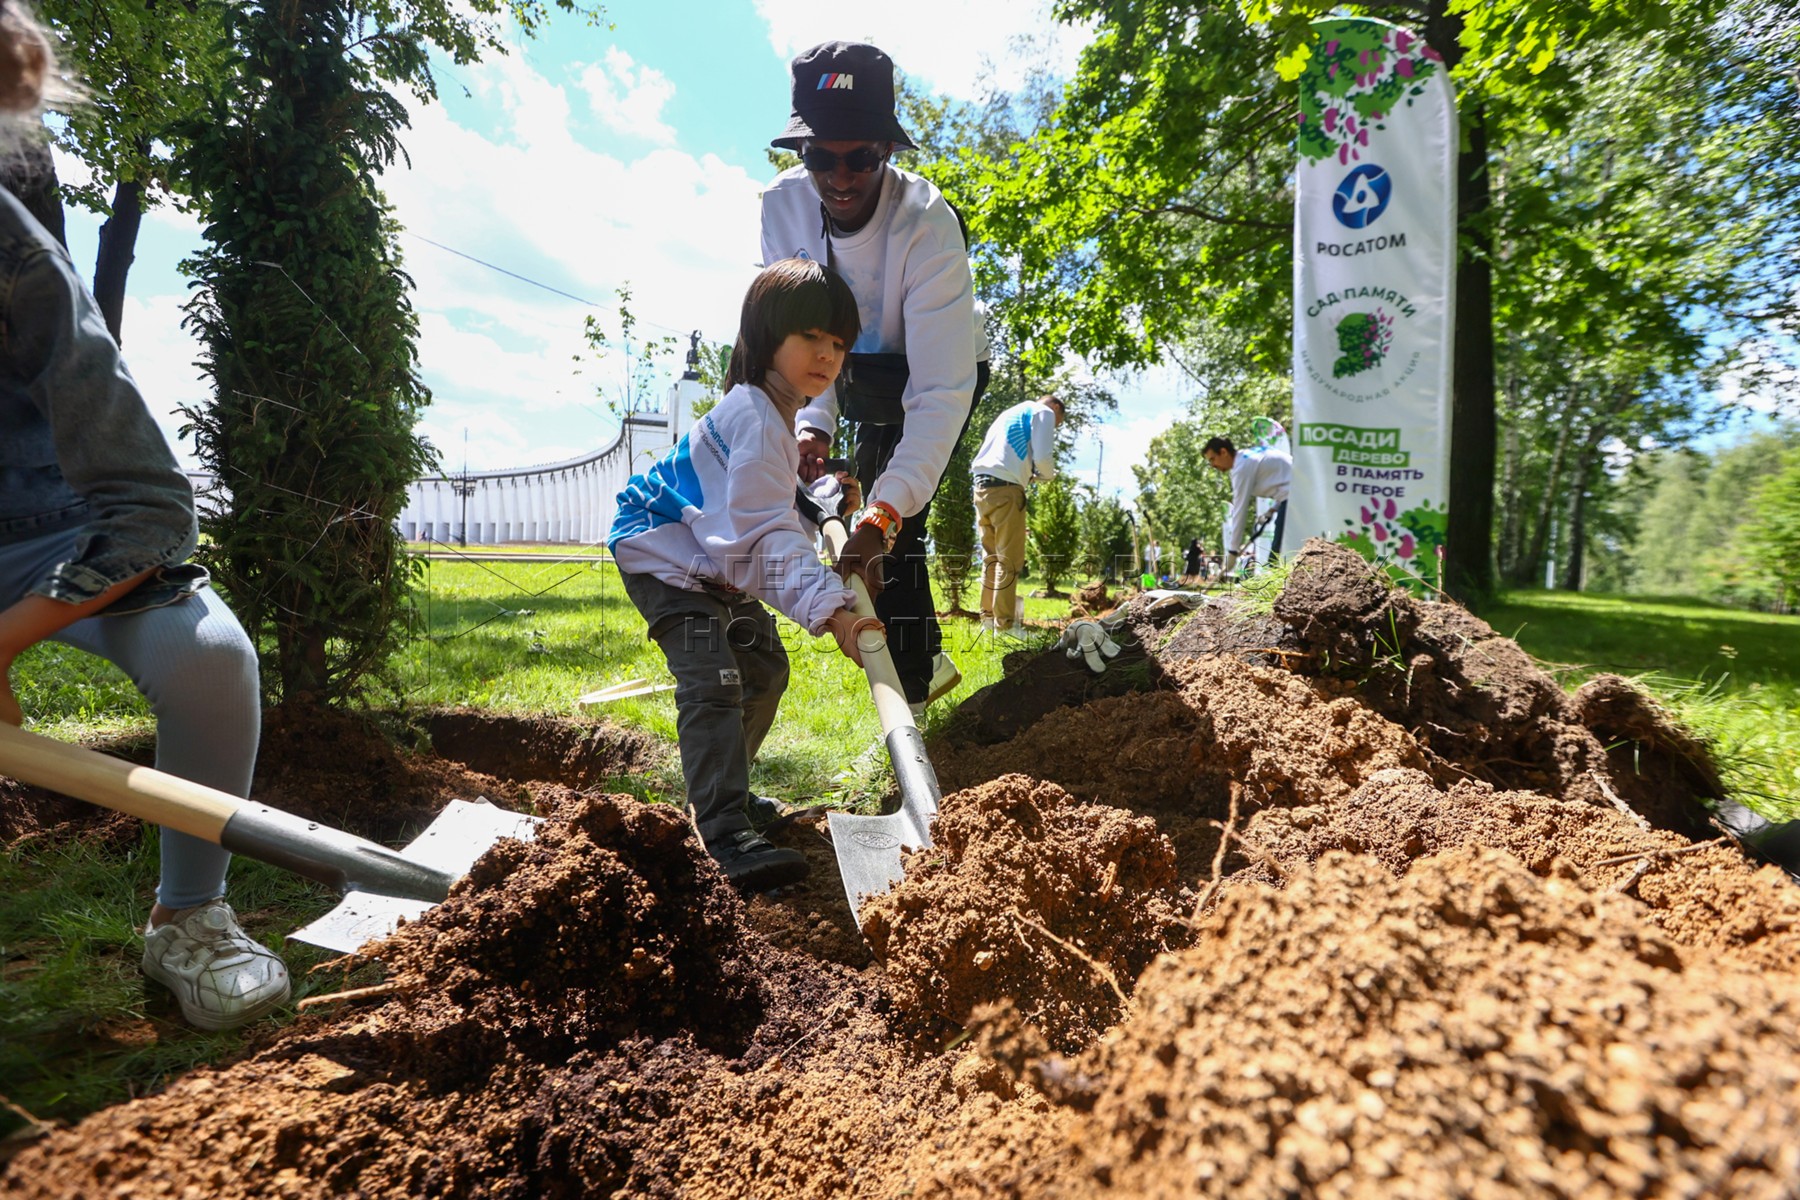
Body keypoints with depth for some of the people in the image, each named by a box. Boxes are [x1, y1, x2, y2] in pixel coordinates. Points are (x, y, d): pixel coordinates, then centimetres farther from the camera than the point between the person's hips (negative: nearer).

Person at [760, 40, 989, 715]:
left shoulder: (927, 224, -35)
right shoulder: (783, 205, -20)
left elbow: (942, 389, -41)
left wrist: (883, 515, -49)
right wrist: (813, 423, -31)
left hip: (938, 373, -5)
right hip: (860, 375, 6)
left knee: (894, 526, -18)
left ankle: (910, 692, -7)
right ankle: (925, 656, 32)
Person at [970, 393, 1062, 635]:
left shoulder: (1010, 413, 30)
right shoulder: (1044, 412, 6)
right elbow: (1043, 457, -8)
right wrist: (1048, 475, 13)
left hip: (982, 485, 8)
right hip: (1005, 488, -8)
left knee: (991, 557, 13)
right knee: (1009, 560, -5)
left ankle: (988, 616, 16)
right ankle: (1004, 623, -5)